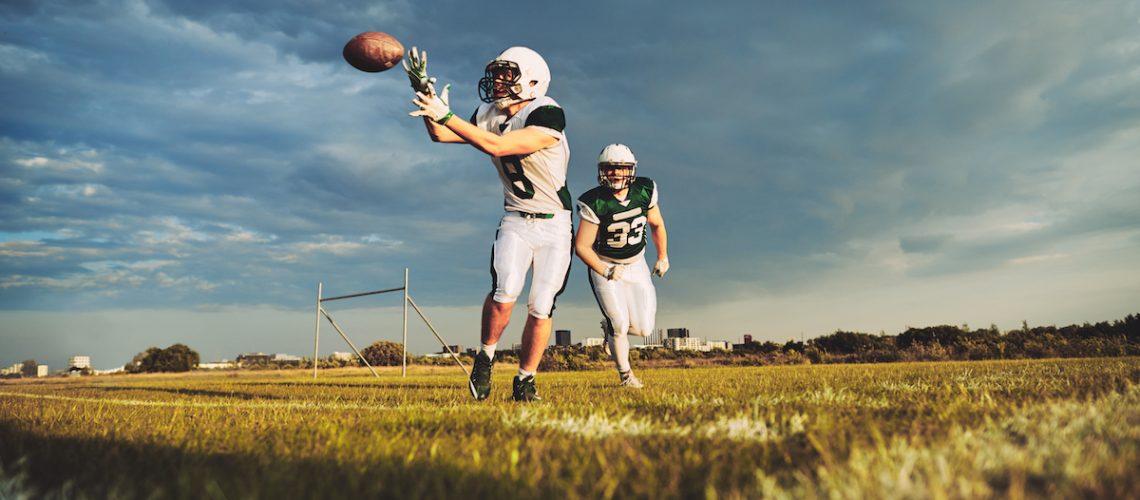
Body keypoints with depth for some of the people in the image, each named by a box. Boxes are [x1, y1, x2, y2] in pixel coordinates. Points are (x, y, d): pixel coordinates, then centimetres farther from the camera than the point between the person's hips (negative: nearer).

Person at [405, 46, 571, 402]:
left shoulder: (547, 115, -20)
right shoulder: (490, 114, 1)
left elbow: (498, 147, -30)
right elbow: (441, 135, 9)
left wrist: (446, 115, -28)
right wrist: (426, 93, -6)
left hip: (554, 225, -3)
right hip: (516, 221, 3)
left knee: (541, 307, -2)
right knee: (505, 289, -20)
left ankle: (525, 380, 15)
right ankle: (485, 357, 4)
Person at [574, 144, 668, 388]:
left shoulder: (645, 190, -11)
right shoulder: (594, 202, -22)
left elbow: (656, 225, 7)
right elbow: (581, 246, -18)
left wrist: (663, 257, 13)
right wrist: (605, 271, -25)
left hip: (636, 264, 4)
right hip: (604, 266, -3)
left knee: (643, 328, -3)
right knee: (620, 325, -9)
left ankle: (611, 326, 31)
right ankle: (625, 374, 17)